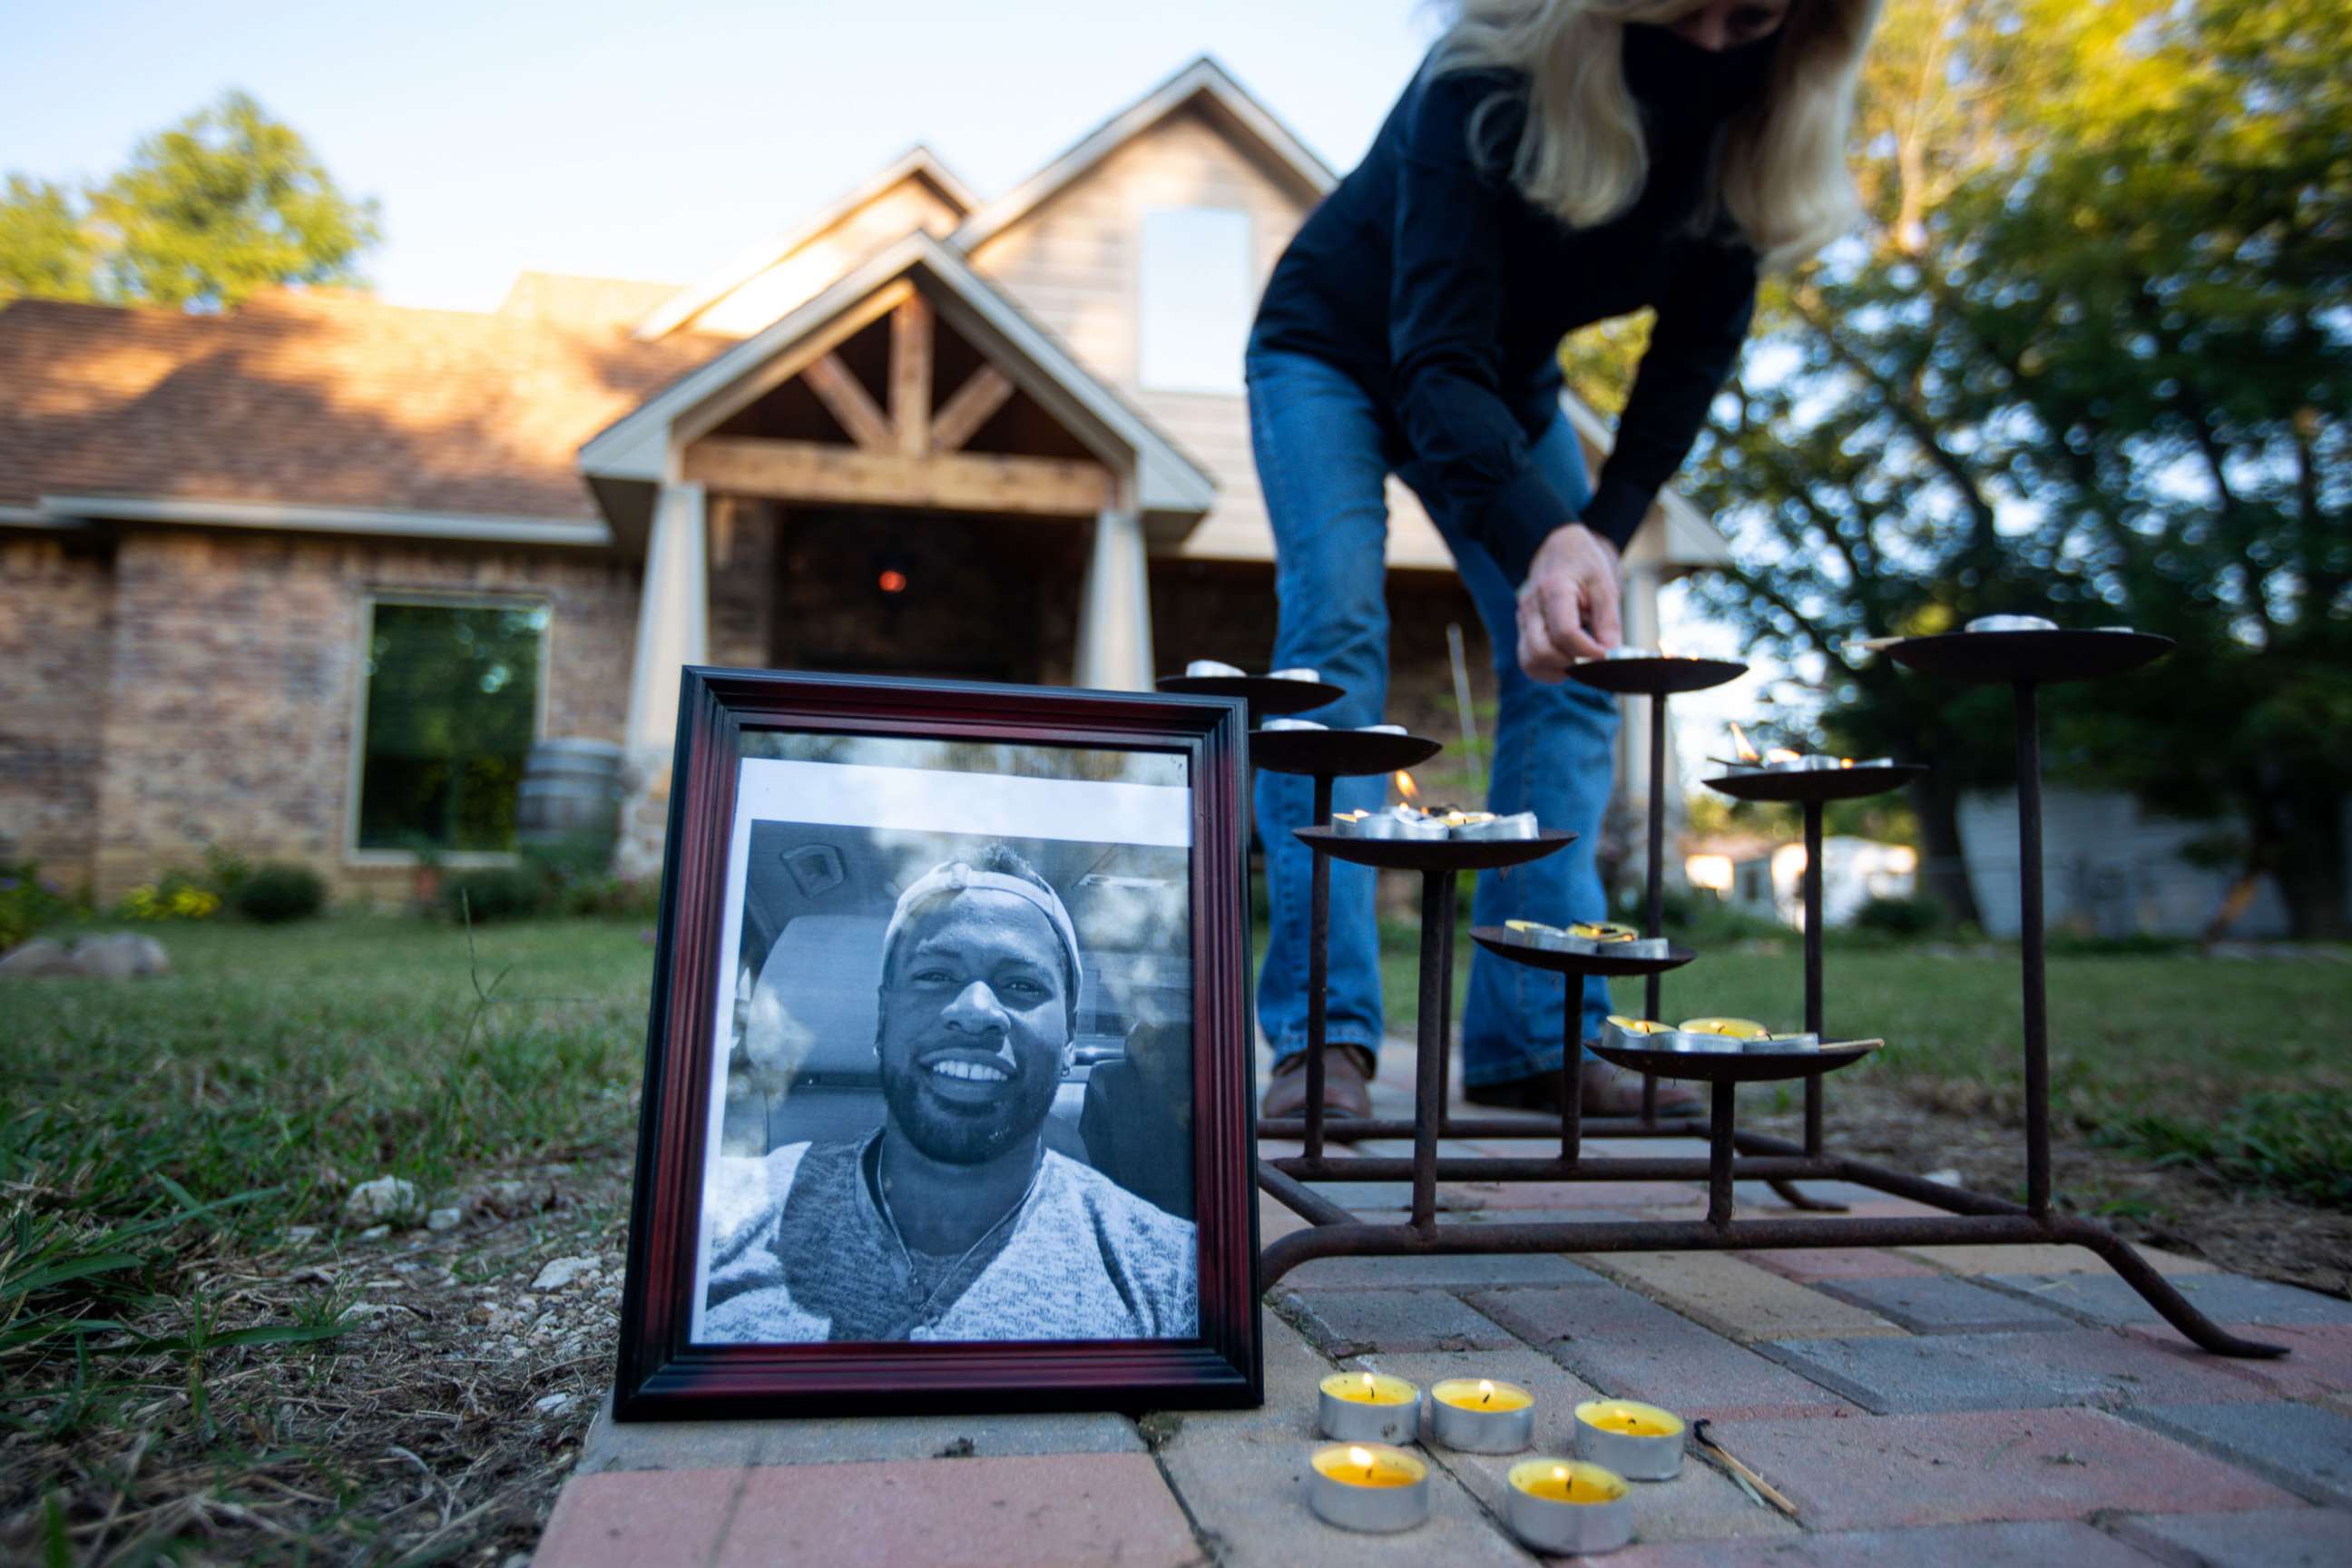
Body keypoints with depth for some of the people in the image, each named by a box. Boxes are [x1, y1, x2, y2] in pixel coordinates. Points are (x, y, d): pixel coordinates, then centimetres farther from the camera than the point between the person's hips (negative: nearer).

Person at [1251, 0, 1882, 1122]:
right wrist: (1540, 542, -57)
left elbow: (1695, 352, -10)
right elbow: (1438, 355, -41)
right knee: (1333, 628, -25)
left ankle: (1536, 1044, -7)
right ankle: (1323, 1041, -26)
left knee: (1566, 668, -8)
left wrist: (1604, 531, -23)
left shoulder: (1742, 145, -16)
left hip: (1506, 390, 5)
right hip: (1333, 354, -5)